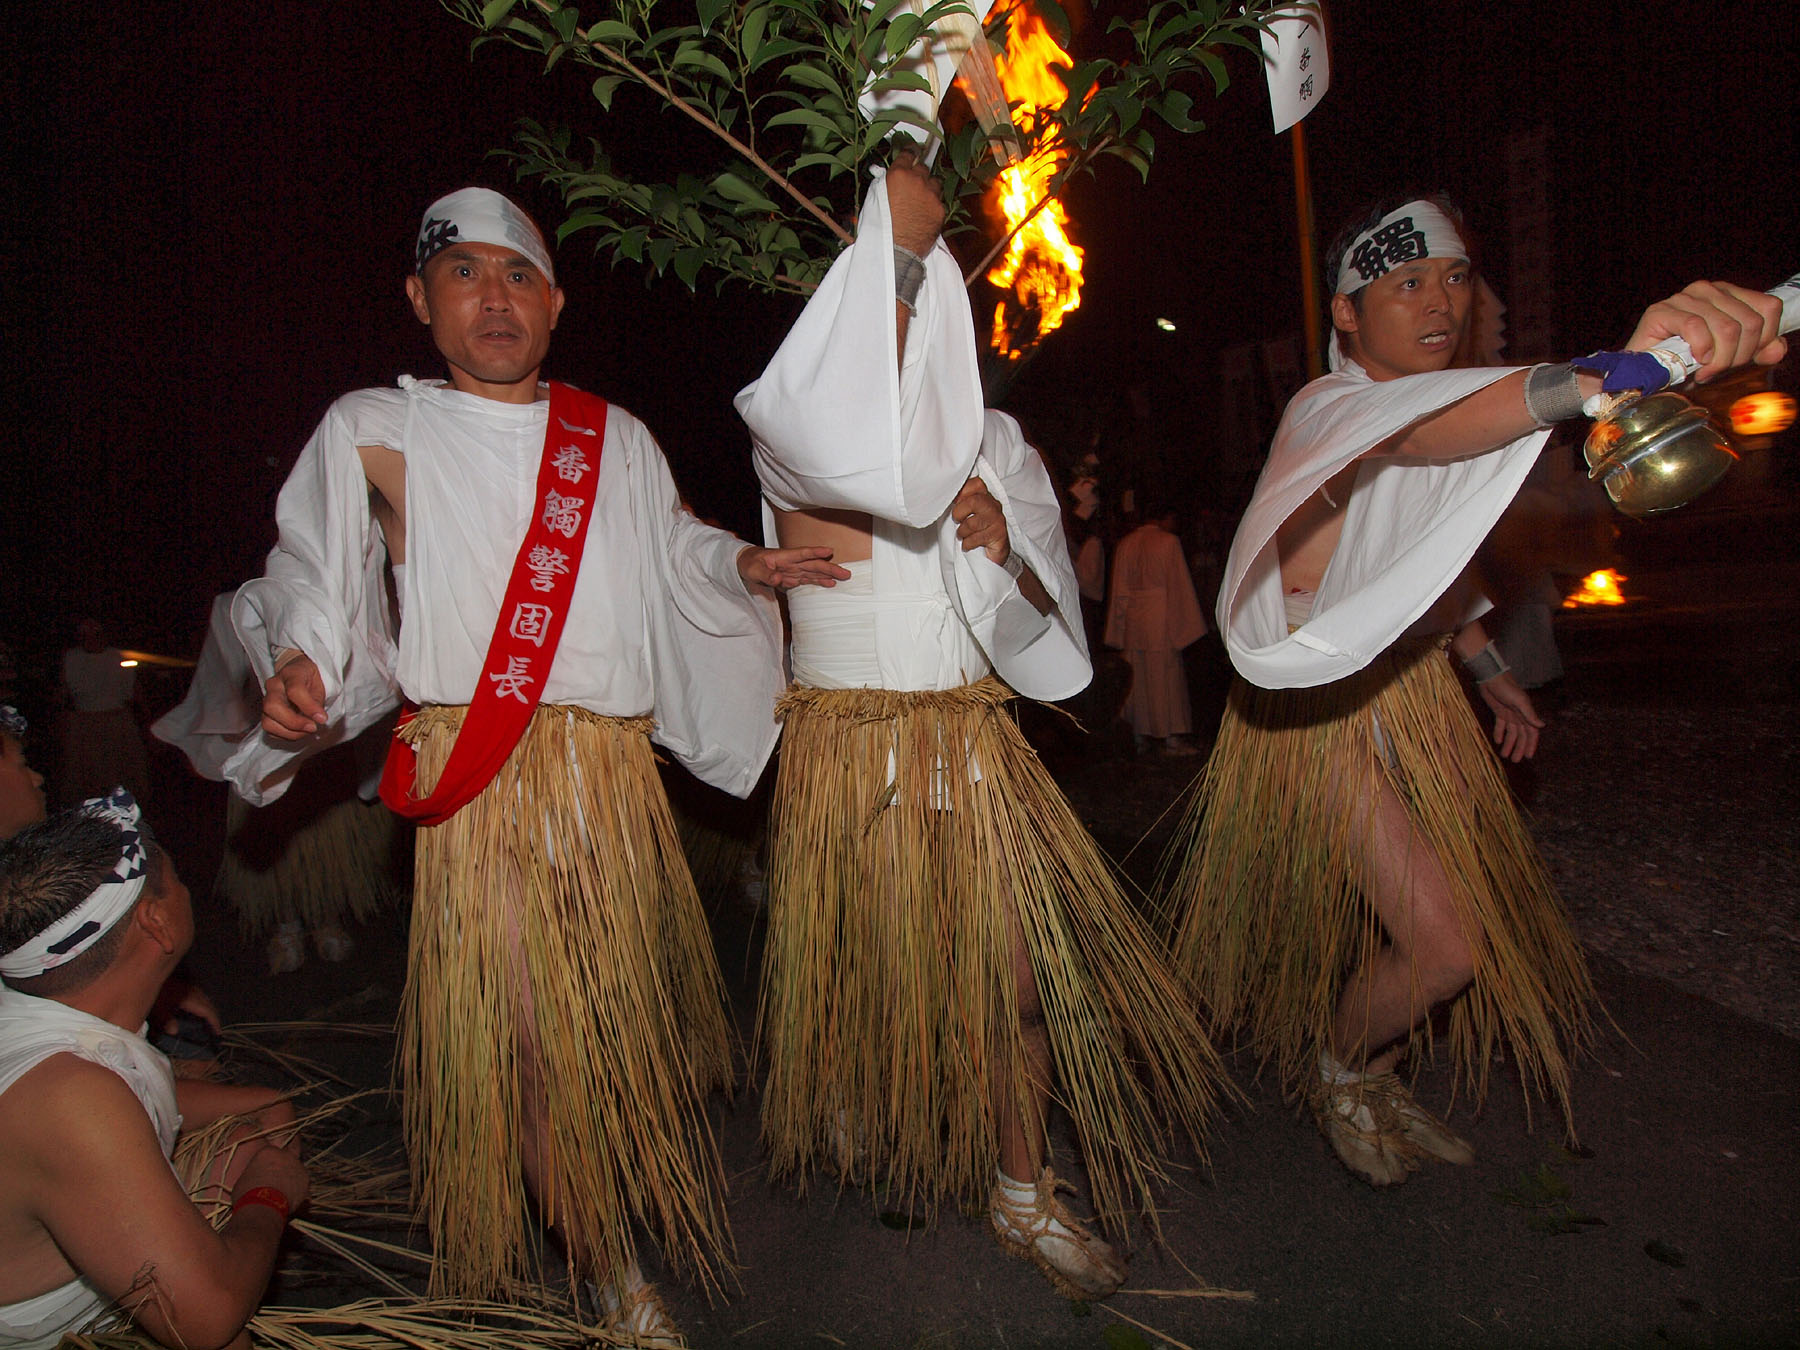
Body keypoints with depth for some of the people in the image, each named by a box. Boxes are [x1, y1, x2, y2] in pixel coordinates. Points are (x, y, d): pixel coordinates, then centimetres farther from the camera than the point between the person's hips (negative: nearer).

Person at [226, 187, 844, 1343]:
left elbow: (675, 544, 26)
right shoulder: (371, 431, 4)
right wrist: (297, 665, -7)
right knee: (521, 1015, 0)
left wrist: (747, 565, 10)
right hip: (475, 781, -3)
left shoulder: (617, 439, 13)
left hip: (613, 774, 4)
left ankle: (621, 1205, 38)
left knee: (622, 998, 13)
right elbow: (312, 574, 10)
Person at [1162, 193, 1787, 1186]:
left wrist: (1488, 670, 20)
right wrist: (1616, 369, -59)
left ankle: (1367, 1075, 38)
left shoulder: (1441, 406, 10)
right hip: (1327, 708, -8)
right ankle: (1334, 1069, 21)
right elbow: (1421, 433, -43)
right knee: (1444, 946, -10)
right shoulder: (1324, 409, -18)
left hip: (1414, 696, 9)